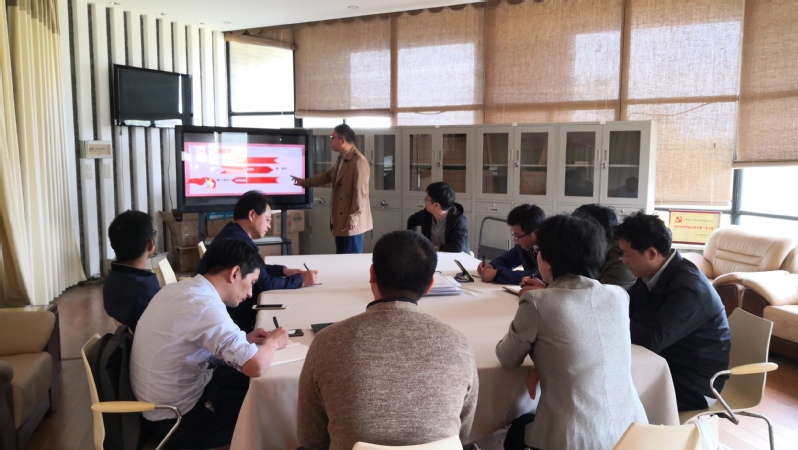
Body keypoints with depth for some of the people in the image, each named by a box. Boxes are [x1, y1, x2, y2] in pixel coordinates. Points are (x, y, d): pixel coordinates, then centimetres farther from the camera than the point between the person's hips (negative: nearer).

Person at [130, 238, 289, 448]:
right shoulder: (205, 306, -28)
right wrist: (272, 342, -13)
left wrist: (244, 339, 6)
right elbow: (256, 366, -34)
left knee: (249, 382, 18)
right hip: (177, 420, -8)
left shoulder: (179, 288, 0)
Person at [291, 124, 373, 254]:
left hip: (351, 222, -10)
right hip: (340, 220, 10)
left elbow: (360, 193, -22)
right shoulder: (342, 159, 13)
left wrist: (353, 219, -22)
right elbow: (328, 176, 29)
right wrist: (304, 182, 34)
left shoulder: (359, 161, -19)